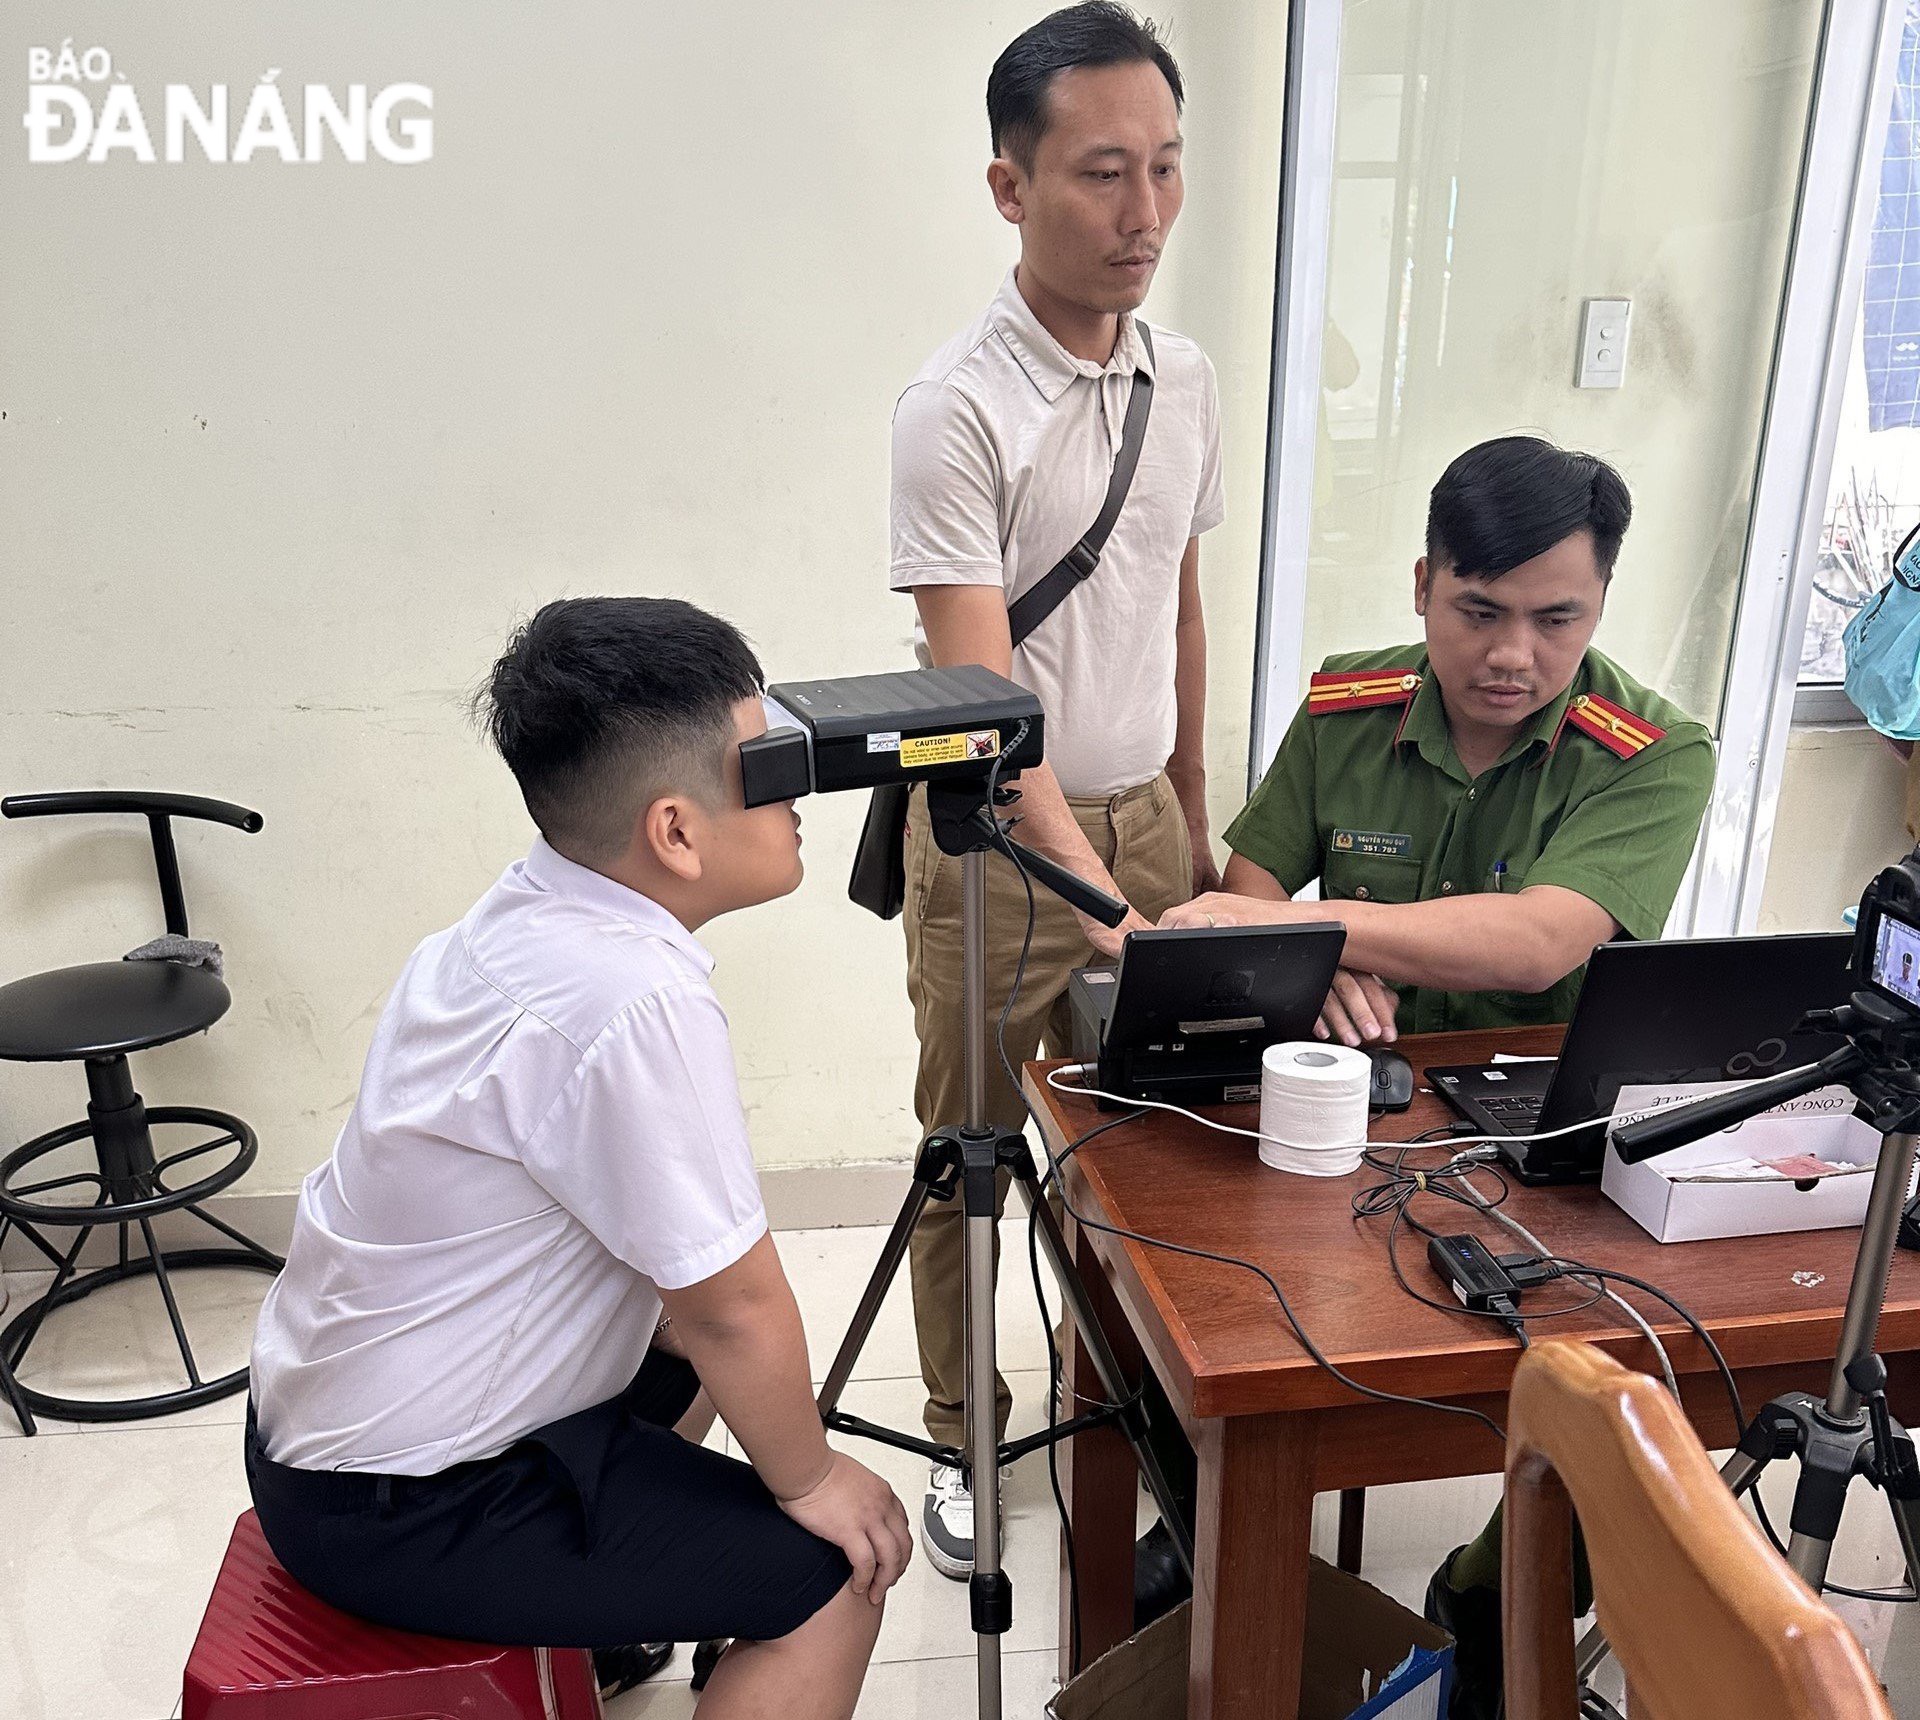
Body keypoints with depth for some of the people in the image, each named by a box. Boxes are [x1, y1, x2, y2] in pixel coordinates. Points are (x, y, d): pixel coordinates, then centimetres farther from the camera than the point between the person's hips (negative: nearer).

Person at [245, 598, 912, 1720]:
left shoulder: (523, 914, -3)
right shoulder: (636, 1002, -31)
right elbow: (737, 1302, -22)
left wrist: (700, 1341, 9)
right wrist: (807, 1478, -6)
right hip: (395, 1508, -9)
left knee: (685, 1362, 28)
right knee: (836, 1575, -6)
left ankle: (600, 1628, 46)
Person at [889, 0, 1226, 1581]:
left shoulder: (1188, 378, 3)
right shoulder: (957, 409, -17)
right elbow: (978, 693, -23)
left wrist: (1193, 821, 15)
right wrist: (1099, 895, -31)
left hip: (1142, 813, 5)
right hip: (999, 840, -5)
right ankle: (964, 1438, 31)